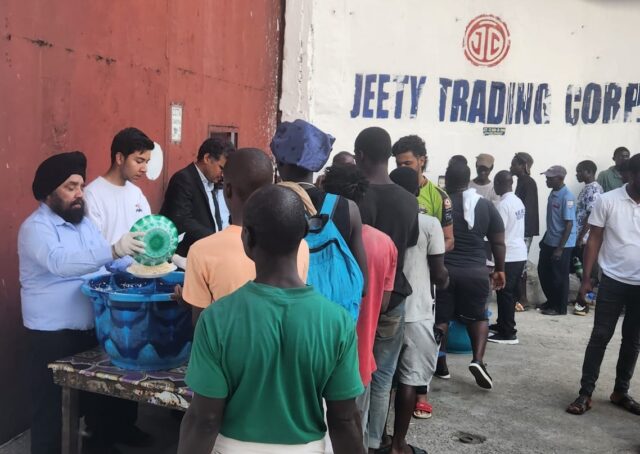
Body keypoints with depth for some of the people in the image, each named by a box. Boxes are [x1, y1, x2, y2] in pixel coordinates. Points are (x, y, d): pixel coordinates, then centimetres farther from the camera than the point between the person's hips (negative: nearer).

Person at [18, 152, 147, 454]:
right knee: (51, 405, 5)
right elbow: (60, 262, -34)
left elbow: (101, 262, 11)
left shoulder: (83, 221, 10)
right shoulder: (36, 227, -16)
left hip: (91, 327, 8)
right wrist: (113, 250, -47)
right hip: (52, 335, -8)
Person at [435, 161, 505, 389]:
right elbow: (498, 243, 6)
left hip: (443, 270, -2)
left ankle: (441, 364, 17)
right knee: (478, 316, 17)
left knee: (441, 318, 11)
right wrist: (499, 269, 17)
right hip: (475, 271, 2)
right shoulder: (486, 206, 4)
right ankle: (478, 359, -1)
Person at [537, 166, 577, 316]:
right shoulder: (552, 193, 7)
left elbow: (569, 224, -21)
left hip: (562, 244, -9)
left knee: (559, 277, 2)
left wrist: (560, 248, -21)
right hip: (549, 242, 9)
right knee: (543, 272, 16)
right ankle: (551, 301, 31)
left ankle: (560, 308, 16)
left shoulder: (567, 197, -20)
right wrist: (545, 238, 21)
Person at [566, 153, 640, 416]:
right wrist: (586, 279, -5)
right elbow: (594, 241, -2)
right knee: (600, 337, 1)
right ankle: (585, 393, 8)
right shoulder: (608, 201, -7)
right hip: (613, 282, -2)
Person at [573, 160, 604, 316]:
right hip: (579, 237, 9)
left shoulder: (594, 190, -16)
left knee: (588, 270, -2)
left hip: (586, 238, -9)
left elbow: (591, 216, -21)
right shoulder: (587, 188, 14)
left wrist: (581, 237, -20)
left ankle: (584, 302, 5)